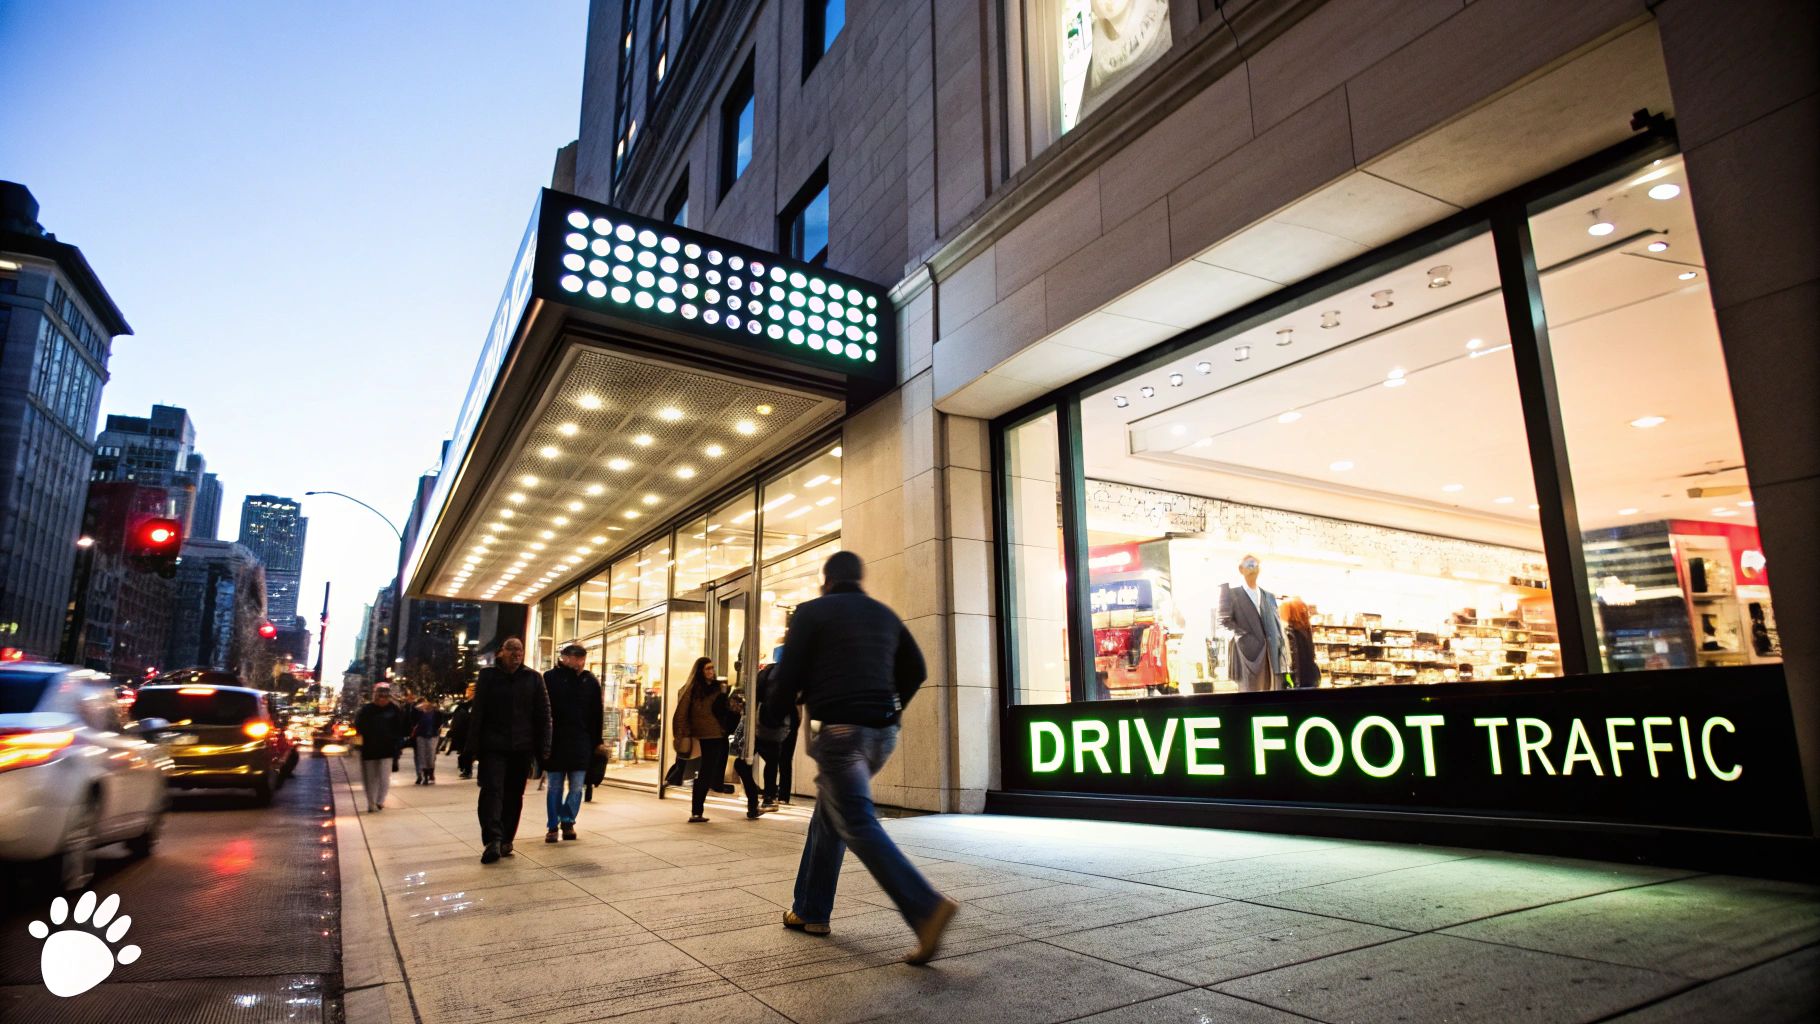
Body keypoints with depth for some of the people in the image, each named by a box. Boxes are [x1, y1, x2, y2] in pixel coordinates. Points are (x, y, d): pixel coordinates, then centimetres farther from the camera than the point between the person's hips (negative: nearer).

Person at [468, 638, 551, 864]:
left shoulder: (533, 678, 5)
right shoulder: (488, 675, 2)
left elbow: (543, 714, 5)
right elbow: (478, 712, 1)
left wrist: (542, 748, 1)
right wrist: (475, 744, -4)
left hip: (522, 748, 2)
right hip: (493, 746, -2)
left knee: (514, 795, 8)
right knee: (492, 790, -12)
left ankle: (505, 840, 18)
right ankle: (493, 840, -16)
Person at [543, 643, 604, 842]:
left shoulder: (590, 681, 3)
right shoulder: (550, 678, -5)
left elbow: (596, 714, 7)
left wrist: (597, 741, 8)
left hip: (581, 744, 2)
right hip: (554, 742, -2)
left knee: (576, 787, 4)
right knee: (555, 787, 8)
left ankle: (567, 821, 21)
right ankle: (552, 826, 18)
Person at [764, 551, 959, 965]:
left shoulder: (812, 612, -1)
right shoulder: (885, 615, 15)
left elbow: (789, 674, -6)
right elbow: (915, 670, 17)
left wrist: (773, 719, 10)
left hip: (840, 729, -7)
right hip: (882, 732, 7)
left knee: (858, 826, -7)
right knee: (828, 817, 20)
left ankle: (926, 907, -21)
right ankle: (810, 910, 26)